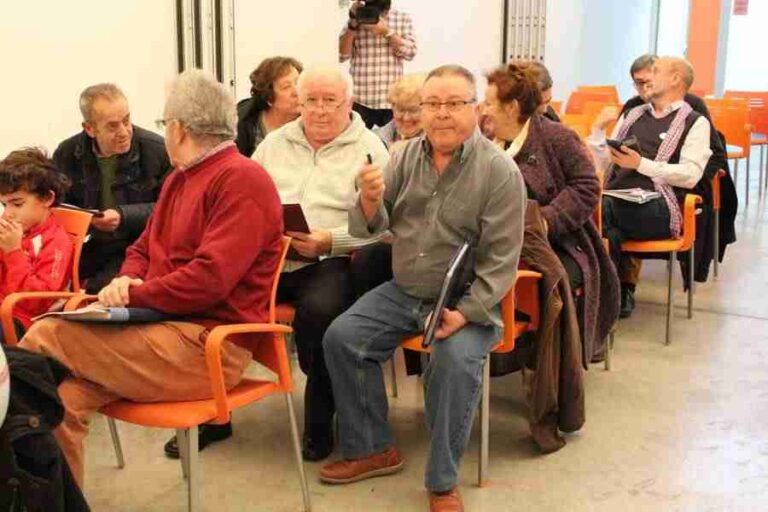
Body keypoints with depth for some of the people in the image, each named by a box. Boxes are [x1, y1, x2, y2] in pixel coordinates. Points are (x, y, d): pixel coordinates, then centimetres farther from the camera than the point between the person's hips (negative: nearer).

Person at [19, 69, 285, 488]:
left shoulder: (241, 179, -11)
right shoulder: (179, 179, 21)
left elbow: (210, 278, -21)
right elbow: (143, 249, 24)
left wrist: (133, 295, -11)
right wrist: (127, 280, 0)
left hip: (209, 346, -8)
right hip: (164, 327, 8)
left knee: (46, 336, -17)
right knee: (64, 399, -15)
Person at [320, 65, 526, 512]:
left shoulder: (499, 171, -11)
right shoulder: (407, 155, 3)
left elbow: (501, 260, -13)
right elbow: (371, 227, 2)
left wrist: (467, 311, -25)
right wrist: (371, 199, -21)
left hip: (467, 300, -5)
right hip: (403, 291, 5)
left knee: (457, 360, -31)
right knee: (341, 338, -9)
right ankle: (373, 449, 7)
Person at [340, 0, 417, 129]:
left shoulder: (403, 18, 5)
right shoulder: (355, 20, 5)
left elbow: (410, 52, -6)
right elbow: (342, 55, -2)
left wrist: (386, 31, -16)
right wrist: (353, 24, -11)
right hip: (360, 101, 0)